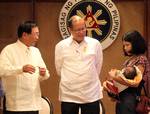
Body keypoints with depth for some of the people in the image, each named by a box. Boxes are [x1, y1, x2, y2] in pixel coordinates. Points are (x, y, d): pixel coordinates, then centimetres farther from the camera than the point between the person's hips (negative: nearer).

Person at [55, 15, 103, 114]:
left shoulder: (95, 44, 1)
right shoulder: (61, 46, -1)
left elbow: (98, 66, 11)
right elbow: (59, 69, 9)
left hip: (91, 95, 1)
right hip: (69, 95, 0)